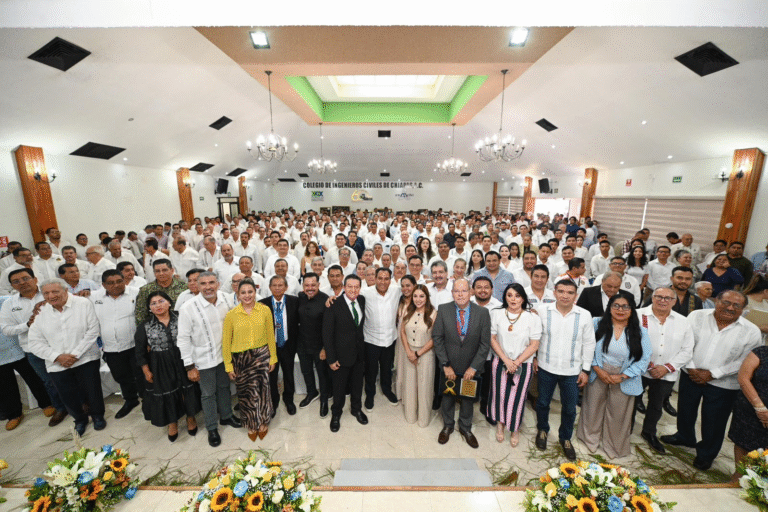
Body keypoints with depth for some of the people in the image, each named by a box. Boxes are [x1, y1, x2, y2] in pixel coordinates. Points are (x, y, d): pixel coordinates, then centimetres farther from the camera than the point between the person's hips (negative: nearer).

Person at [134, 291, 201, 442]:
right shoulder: (144, 326, -4)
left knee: (187, 389, 10)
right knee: (166, 394, 13)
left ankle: (190, 418, 35)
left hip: (182, 362, 0)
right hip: (160, 367, 0)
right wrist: (146, 371, 2)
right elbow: (140, 351, 3)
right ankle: (172, 423, 38)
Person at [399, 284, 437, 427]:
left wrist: (418, 354, -10)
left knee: (424, 386, 9)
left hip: (426, 353, -3)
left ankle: (423, 417, 33)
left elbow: (434, 338, -12)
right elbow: (402, 332, 3)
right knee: (409, 384, 14)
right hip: (409, 352, 3)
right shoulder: (407, 311, -2)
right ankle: (410, 414, 37)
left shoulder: (433, 313, -14)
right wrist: (409, 352, -6)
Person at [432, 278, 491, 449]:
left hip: (470, 367, 0)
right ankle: (447, 426, 47)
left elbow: (485, 343, -9)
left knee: (468, 398, 21)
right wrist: (445, 364, -12)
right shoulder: (443, 310, -13)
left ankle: (465, 428, 48)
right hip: (449, 366, 0)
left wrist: (474, 367, -12)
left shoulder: (482, 313, -13)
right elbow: (437, 338, -10)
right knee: (447, 397, 19)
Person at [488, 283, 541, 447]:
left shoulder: (532, 318, -8)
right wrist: (506, 360, -9)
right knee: (500, 393, 11)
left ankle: (515, 429, 34)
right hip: (500, 362, 1)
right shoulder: (496, 314, -3)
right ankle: (500, 423, 37)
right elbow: (492, 339, -2)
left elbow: (534, 345, -7)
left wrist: (516, 362, -11)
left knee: (518, 396, 9)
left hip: (523, 364, -1)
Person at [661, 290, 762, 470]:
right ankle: (685, 437, 48)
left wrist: (712, 373, -15)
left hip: (722, 385, -1)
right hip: (690, 375, 1)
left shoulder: (751, 332, -8)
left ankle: (706, 455, 37)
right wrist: (691, 368, -13)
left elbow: (744, 361, -9)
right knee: (685, 410, 21)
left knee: (713, 422, 13)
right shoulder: (697, 316, -7)